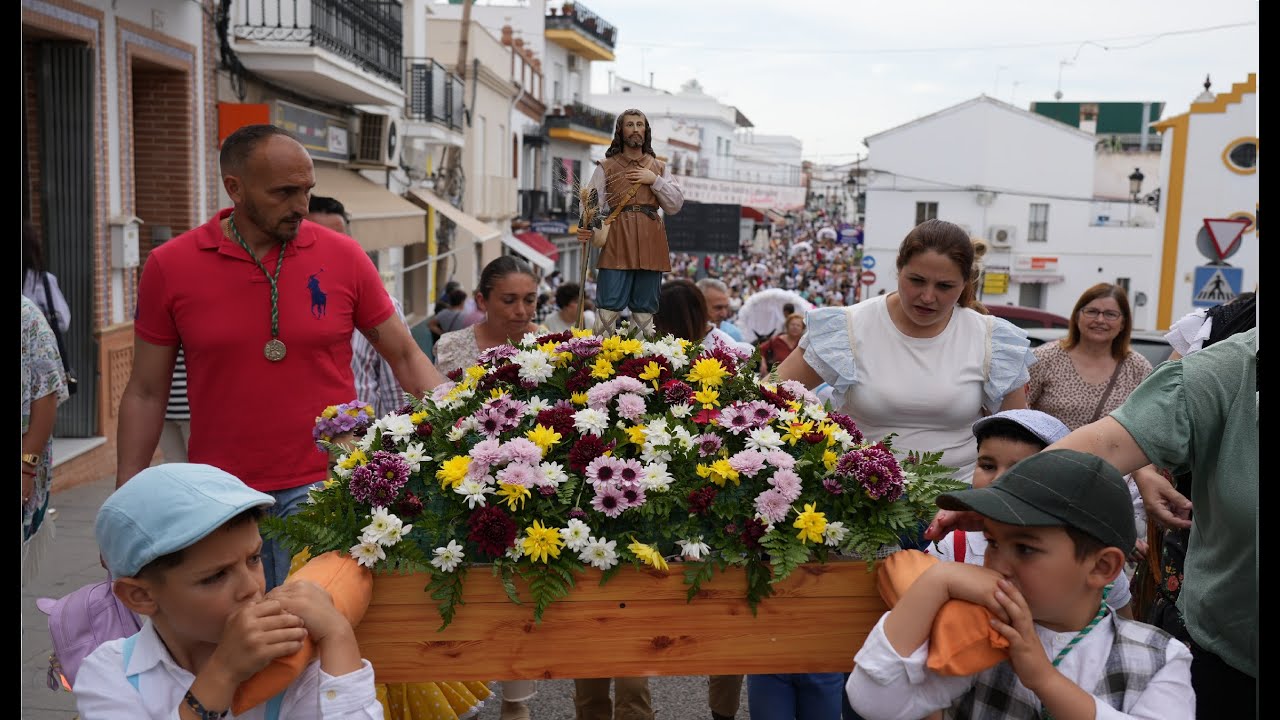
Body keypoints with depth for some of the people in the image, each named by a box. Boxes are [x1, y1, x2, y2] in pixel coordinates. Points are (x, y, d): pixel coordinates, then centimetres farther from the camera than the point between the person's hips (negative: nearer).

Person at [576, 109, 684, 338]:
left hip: (650, 242, 3)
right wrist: (588, 229, -20)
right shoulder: (606, 167, 9)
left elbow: (676, 205, 9)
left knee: (645, 307, 5)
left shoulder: (659, 168, 18)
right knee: (610, 305, -10)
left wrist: (655, 180, -3)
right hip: (617, 241, -3)